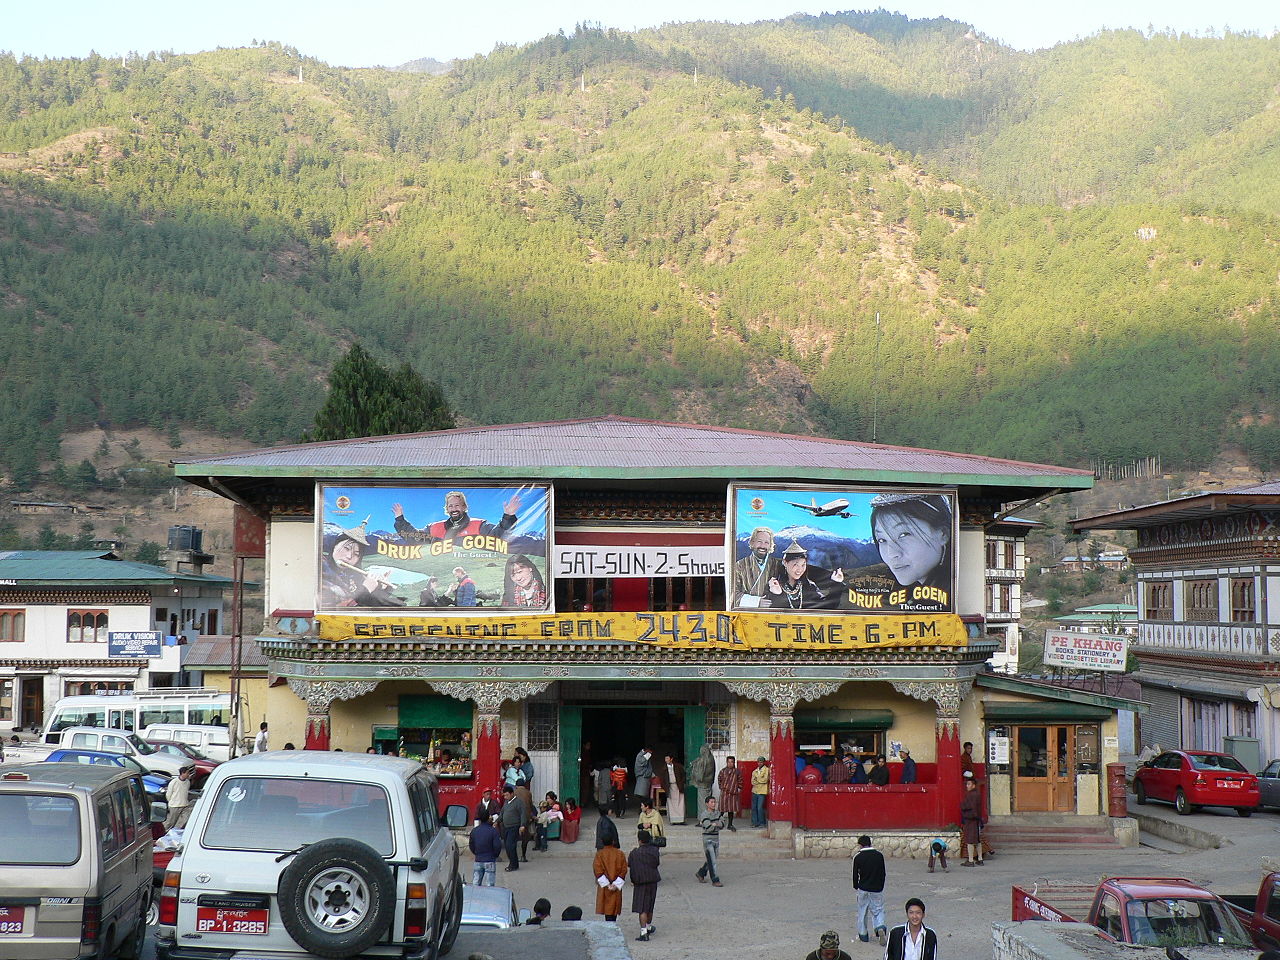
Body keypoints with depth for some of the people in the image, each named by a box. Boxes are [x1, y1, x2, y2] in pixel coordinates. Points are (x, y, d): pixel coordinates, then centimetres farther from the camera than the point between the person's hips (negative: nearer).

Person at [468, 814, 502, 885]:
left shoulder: (474, 831, 1)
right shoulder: (493, 831, -13)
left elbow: (471, 845, 9)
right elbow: (497, 846, -14)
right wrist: (495, 855, 5)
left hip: (478, 861, 4)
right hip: (490, 861, -4)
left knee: (475, 885, 9)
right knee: (489, 885, 0)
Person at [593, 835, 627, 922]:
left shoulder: (599, 854, -6)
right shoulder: (620, 854, -1)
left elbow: (597, 870, -12)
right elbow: (623, 870, -5)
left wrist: (606, 884, -10)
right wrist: (616, 884, -7)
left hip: (604, 886, -1)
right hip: (617, 887, 1)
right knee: (614, 907, 10)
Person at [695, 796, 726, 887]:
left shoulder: (717, 813, 7)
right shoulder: (704, 814, -13)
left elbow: (722, 825, -4)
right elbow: (709, 828, -22)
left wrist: (713, 824, -16)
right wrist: (716, 824, -6)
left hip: (716, 839, 7)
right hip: (708, 840, -7)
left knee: (713, 860, 14)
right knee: (712, 861, -8)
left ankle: (701, 874, 33)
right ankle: (715, 881, -5)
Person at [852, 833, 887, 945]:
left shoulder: (858, 857, -8)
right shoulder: (879, 855, -2)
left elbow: (855, 874, -2)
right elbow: (883, 873, 3)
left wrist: (856, 887, 15)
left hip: (863, 889, -1)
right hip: (877, 889, 1)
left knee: (862, 912, 14)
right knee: (878, 910, 10)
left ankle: (863, 935, 19)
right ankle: (880, 928, -15)